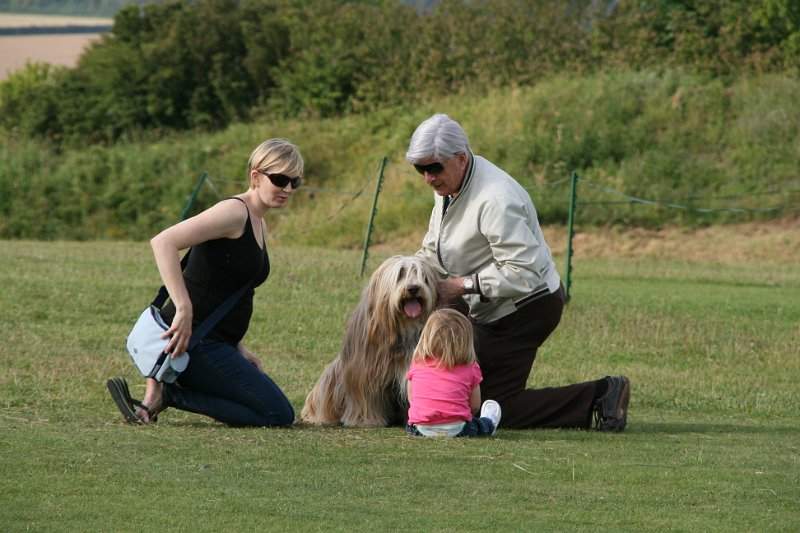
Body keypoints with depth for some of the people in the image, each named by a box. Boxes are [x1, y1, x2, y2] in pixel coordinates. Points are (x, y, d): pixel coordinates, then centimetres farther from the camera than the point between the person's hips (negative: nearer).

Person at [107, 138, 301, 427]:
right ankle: (167, 394, -7)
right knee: (279, 416, -9)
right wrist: (184, 309, -32)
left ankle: (160, 387, 7)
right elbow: (163, 242, -27)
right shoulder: (234, 211, -14)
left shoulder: (256, 222, 16)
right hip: (191, 339, -10)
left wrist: (238, 349, 13)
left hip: (213, 343, 10)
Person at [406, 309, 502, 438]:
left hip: (421, 428, 0)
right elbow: (474, 406, 7)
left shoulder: (417, 364, 5)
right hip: (456, 429, 0)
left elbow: (411, 400, 12)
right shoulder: (470, 369, 1)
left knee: (410, 426, 37)